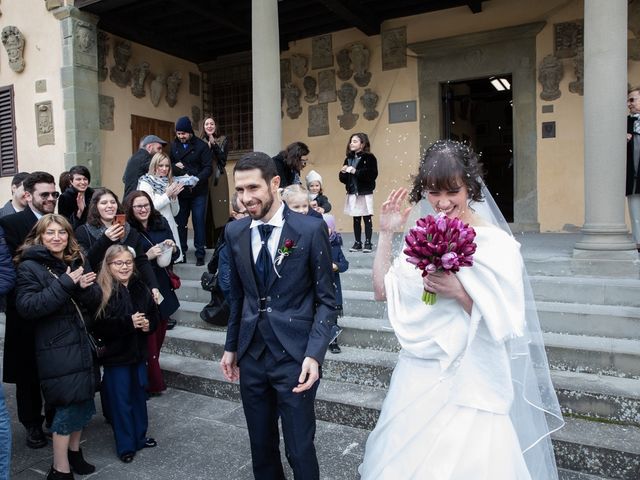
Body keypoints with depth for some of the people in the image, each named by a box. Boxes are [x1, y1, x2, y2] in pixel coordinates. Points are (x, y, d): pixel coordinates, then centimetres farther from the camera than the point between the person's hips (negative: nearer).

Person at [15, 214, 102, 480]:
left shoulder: (77, 260, 8)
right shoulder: (29, 266, -8)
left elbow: (95, 300, 6)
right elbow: (27, 306, -20)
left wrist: (84, 287, -15)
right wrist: (65, 283, -24)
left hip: (83, 341, 6)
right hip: (57, 348, -6)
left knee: (83, 400, 14)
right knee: (69, 404, -2)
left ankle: (73, 452, 34)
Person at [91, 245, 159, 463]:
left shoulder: (140, 287, 2)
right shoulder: (101, 291, -14)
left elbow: (154, 314, 11)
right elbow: (97, 325, -20)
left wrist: (148, 324, -10)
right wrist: (128, 323, -24)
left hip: (138, 351, 5)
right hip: (115, 355, -5)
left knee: (139, 395, 17)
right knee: (121, 400, 6)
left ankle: (140, 437, 35)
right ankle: (125, 445, 22)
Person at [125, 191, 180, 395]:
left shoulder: (161, 223, 3)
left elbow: (174, 255, 11)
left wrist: (173, 249, -10)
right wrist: (147, 256, -24)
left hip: (163, 288, 5)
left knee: (159, 335, 15)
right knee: (148, 339, 3)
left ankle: (153, 374, 33)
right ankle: (153, 383, 15)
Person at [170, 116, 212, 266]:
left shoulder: (201, 146, -4)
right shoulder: (173, 145, 8)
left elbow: (207, 168, -10)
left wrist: (197, 180, -26)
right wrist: (175, 167, -9)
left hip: (198, 192, -3)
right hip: (180, 191, 4)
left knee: (198, 222, -1)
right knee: (180, 222, 8)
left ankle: (200, 254, 7)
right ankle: (181, 253, 19)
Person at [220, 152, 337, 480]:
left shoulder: (311, 229, -10)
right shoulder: (234, 232, 3)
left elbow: (325, 299, -7)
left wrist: (314, 354, -15)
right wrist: (231, 347, 15)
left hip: (295, 355, -4)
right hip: (251, 354, 4)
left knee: (299, 449, 6)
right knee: (261, 446, 18)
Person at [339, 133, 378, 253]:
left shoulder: (369, 158, -5)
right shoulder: (348, 159, 13)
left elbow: (372, 175, -17)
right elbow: (343, 179, 14)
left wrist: (356, 172, -19)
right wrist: (343, 172, -7)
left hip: (365, 193, -5)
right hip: (352, 193, 5)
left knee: (367, 218, 1)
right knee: (356, 219, 8)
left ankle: (368, 243, 7)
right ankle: (357, 243, 15)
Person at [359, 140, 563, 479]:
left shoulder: (496, 244, -13)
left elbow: (503, 323, -13)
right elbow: (382, 291, 4)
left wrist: (458, 291, -27)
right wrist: (386, 234, -1)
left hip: (469, 388, -5)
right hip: (417, 379, 6)